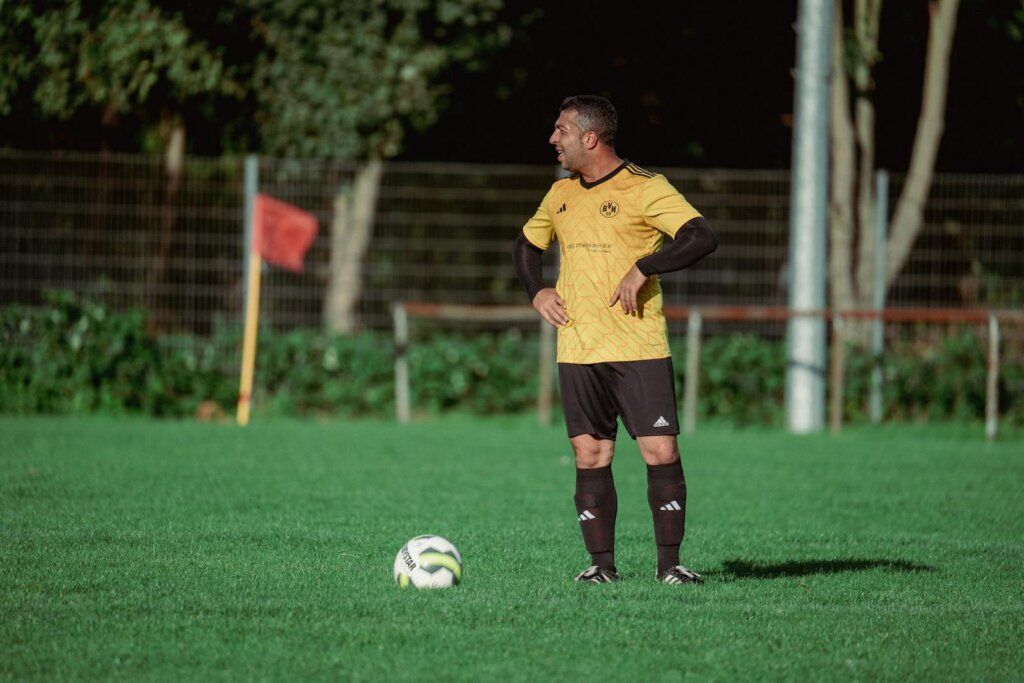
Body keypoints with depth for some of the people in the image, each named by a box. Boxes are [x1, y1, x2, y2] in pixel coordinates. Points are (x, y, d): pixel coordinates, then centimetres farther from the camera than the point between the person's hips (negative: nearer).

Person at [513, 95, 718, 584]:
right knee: (590, 457, 3)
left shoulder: (645, 189, -5)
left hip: (639, 349, -5)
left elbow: (702, 238, -15)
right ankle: (601, 563, 9)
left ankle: (669, 563, -1)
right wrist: (536, 291, 12)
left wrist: (643, 269, -20)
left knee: (661, 453, -8)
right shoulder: (560, 194, 14)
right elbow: (526, 245, 31)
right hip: (577, 351, 5)